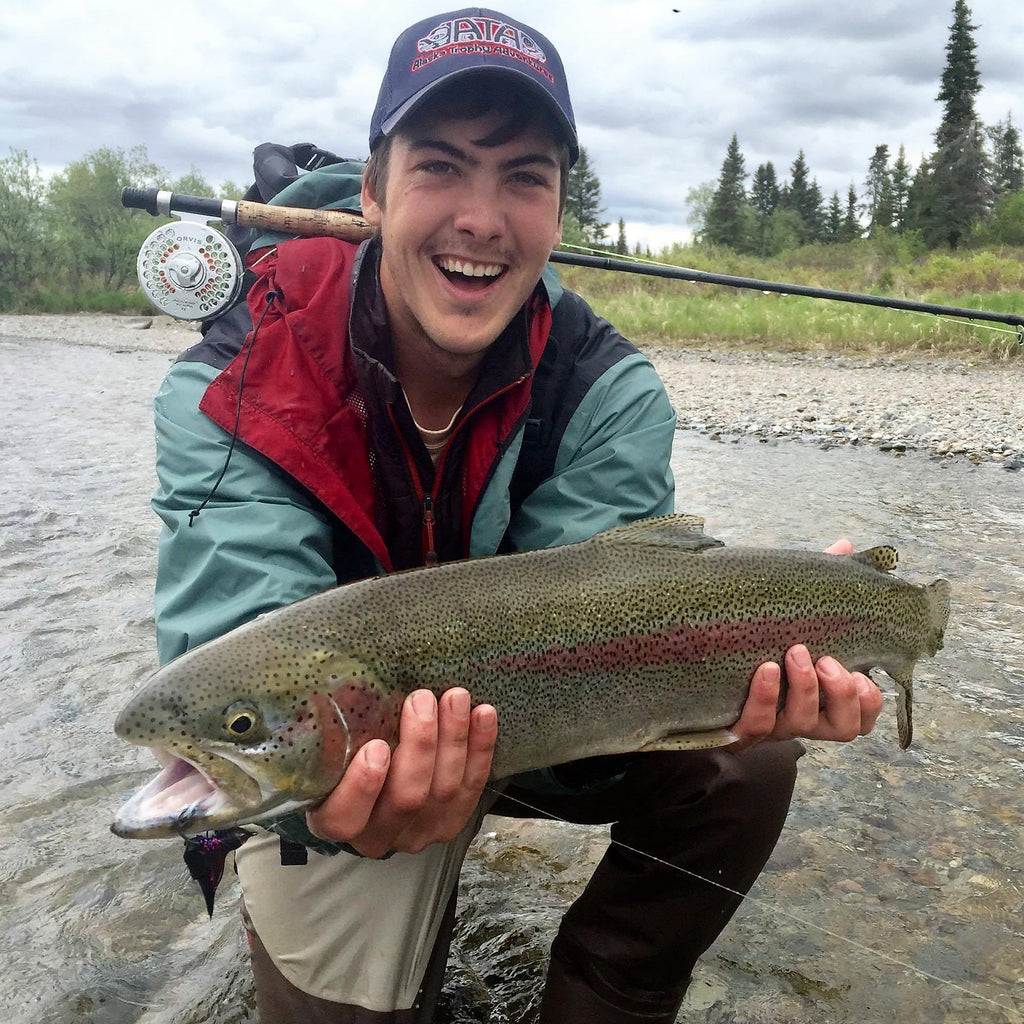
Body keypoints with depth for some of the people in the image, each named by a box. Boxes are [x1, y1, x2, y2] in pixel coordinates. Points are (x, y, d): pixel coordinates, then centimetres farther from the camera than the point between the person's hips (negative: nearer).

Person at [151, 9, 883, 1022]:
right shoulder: (228, 396, -22)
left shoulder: (612, 396, -16)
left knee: (744, 766, -13)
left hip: (511, 723, 3)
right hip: (337, 757, -2)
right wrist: (343, 803, -55)